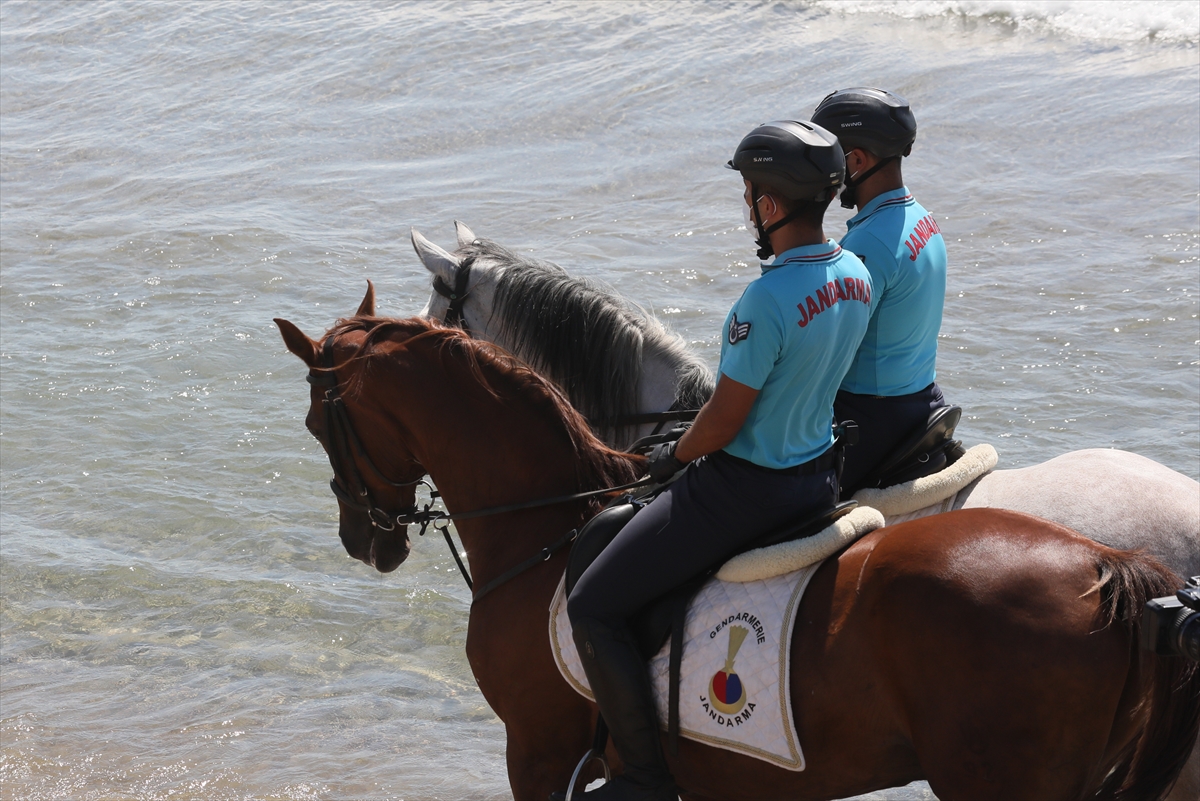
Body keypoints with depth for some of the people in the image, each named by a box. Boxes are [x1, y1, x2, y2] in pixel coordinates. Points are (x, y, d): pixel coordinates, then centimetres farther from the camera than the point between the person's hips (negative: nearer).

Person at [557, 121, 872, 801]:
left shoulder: (767, 300, -29)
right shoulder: (857, 276, -2)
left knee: (592, 608, -2)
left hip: (743, 489, -10)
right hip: (819, 478, 10)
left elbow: (724, 420, -21)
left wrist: (674, 456, 0)